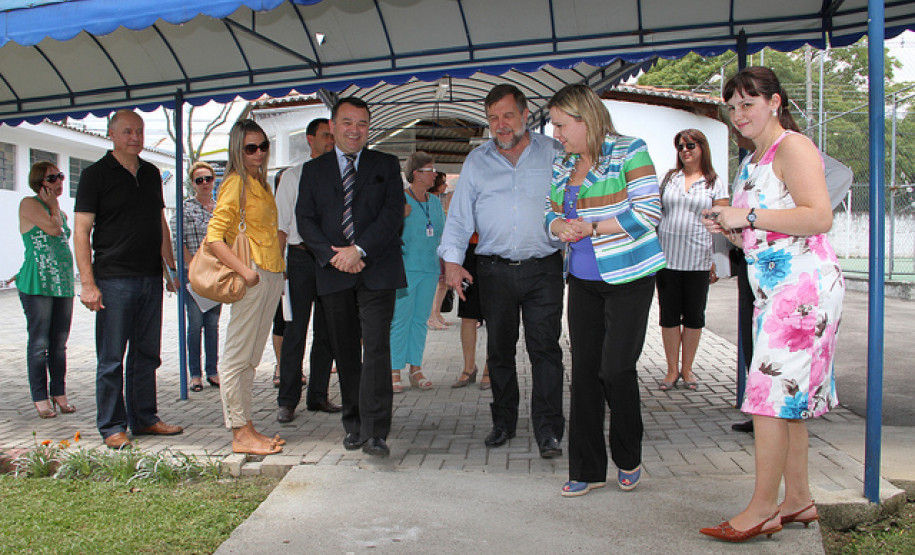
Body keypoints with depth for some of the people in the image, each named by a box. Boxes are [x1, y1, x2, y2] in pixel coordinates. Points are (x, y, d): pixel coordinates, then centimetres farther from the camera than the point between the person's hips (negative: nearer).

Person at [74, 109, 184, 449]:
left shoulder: (151, 173, 14)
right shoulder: (96, 175, -3)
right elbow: (81, 231, -7)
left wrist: (171, 267, 15)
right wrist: (87, 283, -14)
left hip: (150, 278, 6)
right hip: (114, 279, -5)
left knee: (147, 354, 11)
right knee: (111, 359, 1)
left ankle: (144, 418, 22)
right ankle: (112, 427, 10)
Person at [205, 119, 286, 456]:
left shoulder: (262, 184, 18)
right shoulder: (236, 183, -7)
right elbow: (214, 236, -14)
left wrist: (279, 275, 16)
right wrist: (244, 270, -23)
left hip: (272, 276, 9)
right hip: (252, 278, -9)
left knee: (250, 359, 12)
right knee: (237, 358, -2)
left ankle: (247, 429, 18)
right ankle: (240, 434, 3)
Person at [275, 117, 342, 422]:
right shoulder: (293, 176, 5)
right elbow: (281, 224, 2)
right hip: (301, 257, -3)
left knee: (326, 331, 7)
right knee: (295, 330, -5)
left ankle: (318, 396, 17)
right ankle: (287, 400, 2)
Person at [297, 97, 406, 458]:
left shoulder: (386, 165, 10)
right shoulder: (313, 170, 15)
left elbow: (393, 213, -2)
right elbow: (305, 220, 6)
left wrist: (359, 249, -13)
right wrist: (333, 256, -9)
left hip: (376, 271, -2)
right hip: (334, 275, 2)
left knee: (376, 347, -11)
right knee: (345, 352, 8)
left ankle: (375, 431, -10)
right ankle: (353, 424, 20)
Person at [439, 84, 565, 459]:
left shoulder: (553, 153, 6)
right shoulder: (477, 161, 11)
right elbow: (459, 216, 8)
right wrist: (452, 259, -5)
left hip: (544, 269, -2)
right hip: (495, 270, 2)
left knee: (545, 349, -4)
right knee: (499, 350, 10)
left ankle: (548, 430, 3)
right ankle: (504, 422, 24)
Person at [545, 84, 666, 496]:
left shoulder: (629, 151, -6)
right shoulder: (562, 165, 13)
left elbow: (648, 211, -13)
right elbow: (553, 215, 19)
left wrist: (593, 228, -15)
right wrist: (560, 227, -4)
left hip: (627, 276, -6)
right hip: (583, 280, 6)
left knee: (616, 369, -6)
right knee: (584, 370, 4)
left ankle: (628, 460, 19)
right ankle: (588, 469, 15)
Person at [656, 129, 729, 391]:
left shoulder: (715, 183, 4)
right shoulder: (670, 178, 11)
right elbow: (656, 211, 16)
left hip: (698, 259, -1)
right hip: (666, 256, 2)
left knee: (694, 316, 6)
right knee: (669, 315, 4)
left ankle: (687, 369, 20)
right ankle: (672, 369, 16)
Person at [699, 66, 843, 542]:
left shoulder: (793, 147, -7)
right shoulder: (750, 164, 20)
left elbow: (820, 218, -19)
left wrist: (749, 217, -16)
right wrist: (727, 228, 6)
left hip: (804, 285, -9)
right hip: (771, 289, 9)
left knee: (771, 392, -10)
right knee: (788, 398, 11)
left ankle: (763, 508, -2)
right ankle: (798, 499, 20)